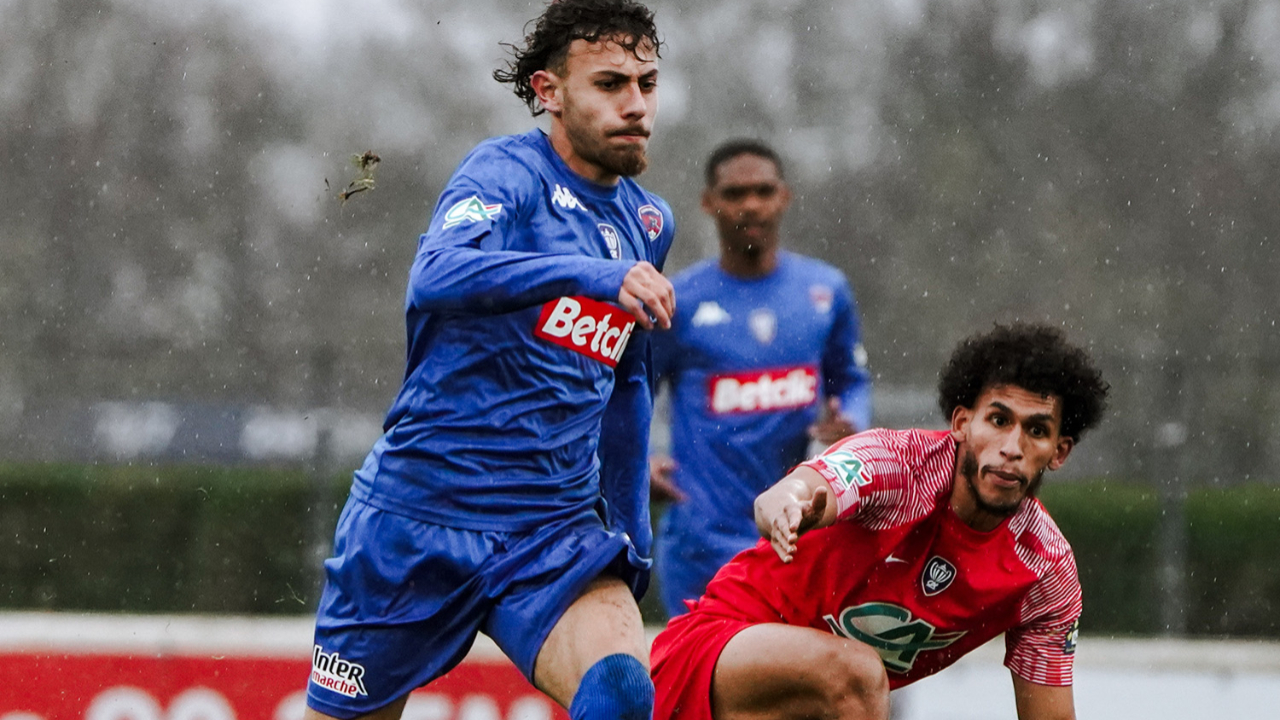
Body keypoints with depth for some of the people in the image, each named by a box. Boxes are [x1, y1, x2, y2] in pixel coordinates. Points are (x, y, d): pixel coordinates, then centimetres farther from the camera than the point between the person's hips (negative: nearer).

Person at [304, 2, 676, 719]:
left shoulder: (648, 223, 12)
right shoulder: (507, 171, -8)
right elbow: (435, 277, -30)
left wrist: (630, 537, 24)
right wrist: (597, 275, -40)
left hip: (554, 534, 4)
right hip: (419, 516, -4)